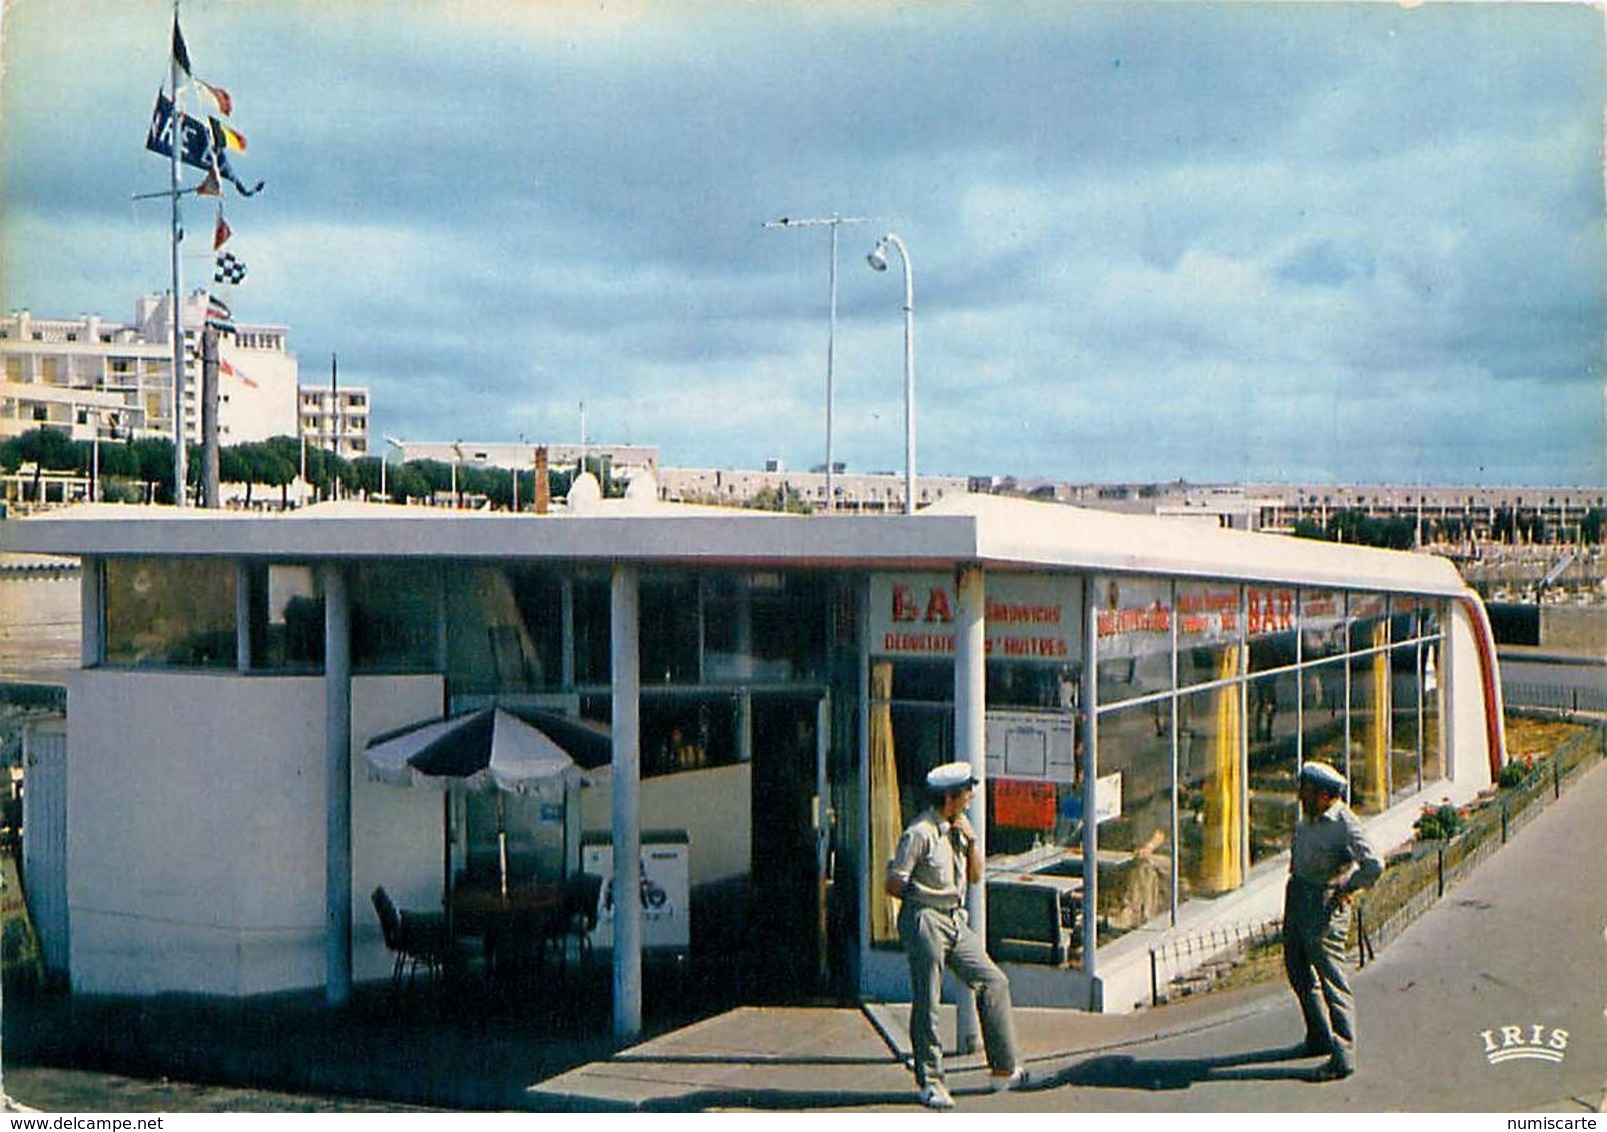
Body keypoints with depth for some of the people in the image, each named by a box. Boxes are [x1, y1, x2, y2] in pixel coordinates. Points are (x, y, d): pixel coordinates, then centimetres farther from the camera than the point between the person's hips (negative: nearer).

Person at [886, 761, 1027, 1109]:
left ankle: (1005, 1070, 13)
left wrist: (971, 840, 2)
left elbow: (975, 876, 17)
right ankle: (929, 1082, 6)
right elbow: (893, 884, -14)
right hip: (925, 923, -8)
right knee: (926, 1003, -3)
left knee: (993, 982, 6)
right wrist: (924, 898, -6)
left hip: (955, 921, 8)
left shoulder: (958, 826, 12)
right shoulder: (919, 833, -14)